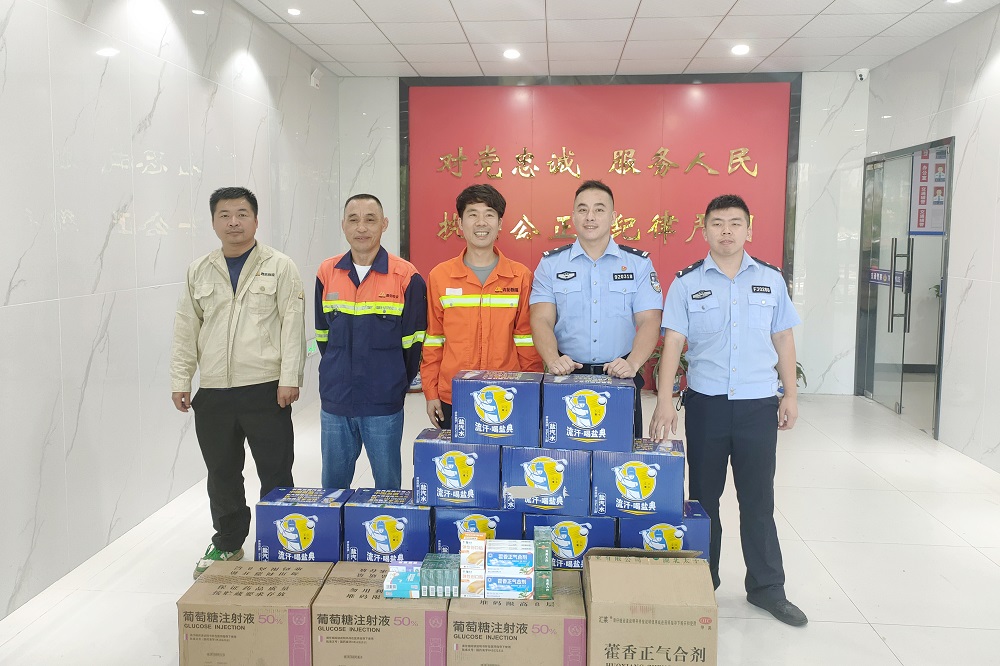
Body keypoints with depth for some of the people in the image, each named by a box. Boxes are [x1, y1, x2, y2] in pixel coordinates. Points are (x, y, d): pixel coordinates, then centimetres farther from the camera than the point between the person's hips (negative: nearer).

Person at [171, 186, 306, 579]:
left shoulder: (280, 267, -1)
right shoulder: (199, 272, 10)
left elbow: (292, 324, -6)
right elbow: (186, 330, 12)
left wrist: (289, 378, -12)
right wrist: (180, 380, 7)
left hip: (266, 391, -4)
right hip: (213, 393, 4)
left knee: (276, 473, 3)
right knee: (222, 474, 15)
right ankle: (227, 543, 32)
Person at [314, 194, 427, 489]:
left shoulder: (406, 277, -8)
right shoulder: (327, 273, 4)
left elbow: (413, 343, -2)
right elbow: (323, 336, 13)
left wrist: (396, 384, 4)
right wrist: (339, 376, 12)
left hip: (383, 405, -3)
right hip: (335, 401, 4)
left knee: (387, 484, 8)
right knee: (332, 485, 14)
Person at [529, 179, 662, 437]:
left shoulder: (638, 263, 5)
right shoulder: (551, 263, 6)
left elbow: (649, 321, -3)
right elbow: (542, 320, -3)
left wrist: (633, 363, -20)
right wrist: (553, 360, -21)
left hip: (620, 377, 0)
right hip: (566, 376, 0)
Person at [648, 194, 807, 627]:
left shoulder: (770, 279, 5)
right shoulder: (687, 282, -1)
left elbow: (783, 339, 9)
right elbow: (673, 341, -6)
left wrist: (790, 395, 4)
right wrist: (664, 401, -14)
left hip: (759, 404, 1)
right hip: (706, 402, 0)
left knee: (758, 498, 7)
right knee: (704, 496, 11)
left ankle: (766, 587, 21)